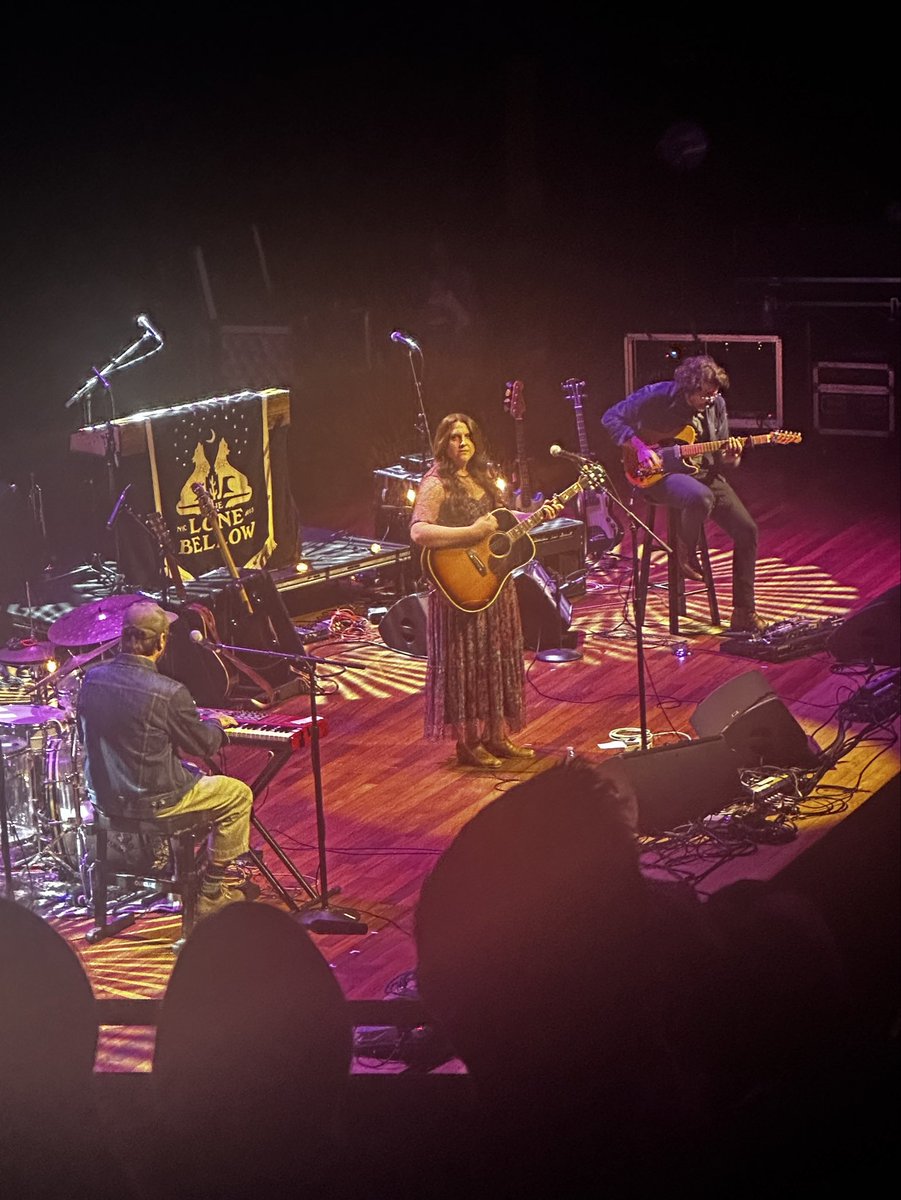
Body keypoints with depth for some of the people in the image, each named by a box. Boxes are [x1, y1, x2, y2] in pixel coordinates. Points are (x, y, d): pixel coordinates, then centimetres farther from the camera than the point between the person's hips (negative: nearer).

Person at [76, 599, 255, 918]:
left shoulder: (92, 678, -7)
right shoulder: (169, 693, -25)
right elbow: (205, 746, -11)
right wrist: (216, 724, 13)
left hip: (102, 794, 7)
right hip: (150, 801, -7)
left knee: (192, 774, 33)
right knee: (239, 795, 14)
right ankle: (213, 891, 20)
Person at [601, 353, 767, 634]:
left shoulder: (716, 404, 2)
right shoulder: (656, 397, -14)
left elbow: (718, 454, 10)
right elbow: (611, 418, -7)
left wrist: (729, 457, -15)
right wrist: (639, 447, -19)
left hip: (704, 472, 6)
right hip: (661, 474, -6)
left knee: (747, 530, -9)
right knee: (702, 497, -40)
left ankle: (743, 615, -1)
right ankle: (686, 552, -6)